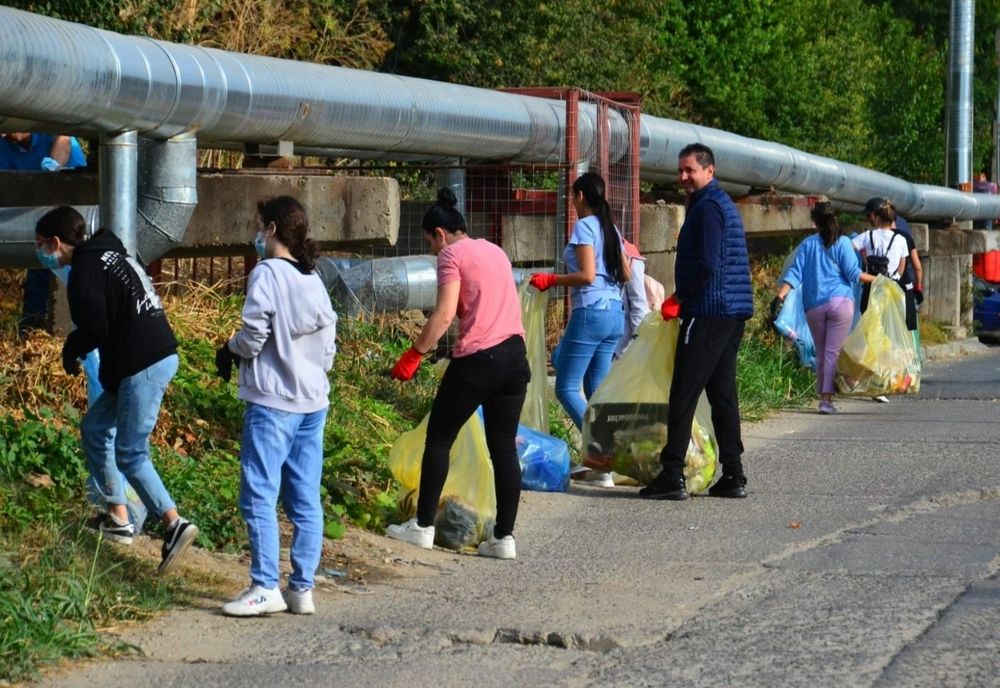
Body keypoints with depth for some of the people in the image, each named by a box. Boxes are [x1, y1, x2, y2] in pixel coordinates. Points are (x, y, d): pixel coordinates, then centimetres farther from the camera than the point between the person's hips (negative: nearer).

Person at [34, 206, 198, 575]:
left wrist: (71, 351, 0)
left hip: (142, 367, -10)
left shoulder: (85, 271, -12)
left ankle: (174, 524, -19)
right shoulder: (111, 255, 18)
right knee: (94, 428, 20)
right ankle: (118, 519, 23)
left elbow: (93, 329, -19)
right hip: (158, 355, 10)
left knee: (130, 454, -7)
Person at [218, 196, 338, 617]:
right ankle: (302, 589, 8)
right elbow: (329, 346, 13)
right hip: (313, 401, 8)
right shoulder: (314, 280, 12)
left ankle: (265, 587, -8)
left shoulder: (267, 273, -9)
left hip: (272, 400, -8)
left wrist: (230, 350, 5)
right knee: (305, 500, 7)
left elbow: (253, 336, -14)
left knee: (259, 495, -5)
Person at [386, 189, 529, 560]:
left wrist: (414, 355, -12)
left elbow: (445, 313, -15)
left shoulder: (452, 255, -5)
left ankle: (423, 527, 11)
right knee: (504, 447, 8)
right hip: (515, 355, 7)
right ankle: (504, 536, 6)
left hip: (477, 359, -7)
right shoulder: (495, 250, 18)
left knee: (438, 439, 7)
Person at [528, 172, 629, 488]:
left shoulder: (585, 226, -9)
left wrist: (551, 280, -7)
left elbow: (587, 275, -17)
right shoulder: (611, 228, 14)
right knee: (597, 389, 11)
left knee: (567, 388, -4)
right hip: (615, 313, 8)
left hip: (591, 311, -8)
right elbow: (626, 275, 18)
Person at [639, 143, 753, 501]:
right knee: (722, 392, 11)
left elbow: (707, 266, -20)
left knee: (684, 393, -9)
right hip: (733, 312, 10)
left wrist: (680, 297, -8)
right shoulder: (723, 203, 20)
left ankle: (672, 475, -11)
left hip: (708, 312, -10)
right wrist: (682, 298, 18)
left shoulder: (707, 207, -12)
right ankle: (732, 476, 11)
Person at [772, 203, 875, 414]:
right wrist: (875, 279, 9)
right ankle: (827, 399, -11)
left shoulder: (807, 244, 8)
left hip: (813, 306, 3)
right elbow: (853, 272, -3)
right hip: (840, 301, -3)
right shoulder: (842, 242, 0)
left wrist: (780, 296, -2)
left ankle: (823, 395, 17)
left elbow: (795, 273, 1)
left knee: (821, 353, 14)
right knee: (833, 352, -4)